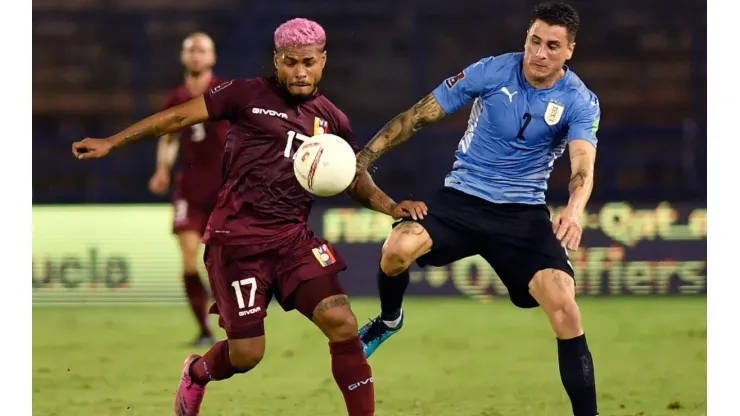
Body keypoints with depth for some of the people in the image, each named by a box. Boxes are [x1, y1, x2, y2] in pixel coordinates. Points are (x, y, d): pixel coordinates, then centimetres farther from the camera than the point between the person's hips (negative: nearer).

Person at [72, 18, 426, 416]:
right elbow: (180, 116, 1)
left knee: (342, 323, -16)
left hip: (292, 237, 4)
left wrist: (389, 206, 3)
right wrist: (111, 142, 0)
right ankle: (196, 374, 33)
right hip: (237, 238, -4)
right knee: (246, 353, -3)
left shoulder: (332, 120, 10)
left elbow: (353, 178, 22)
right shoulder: (248, 95, -3)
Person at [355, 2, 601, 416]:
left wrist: (575, 211, -46)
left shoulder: (580, 101, -9)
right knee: (399, 248, -28)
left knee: (563, 305, -19)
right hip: (463, 196, 0)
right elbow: (421, 115, -2)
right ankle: (389, 320, 6)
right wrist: (365, 157, -7)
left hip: (523, 212, 0)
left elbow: (583, 165, -24)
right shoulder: (492, 72, -8)